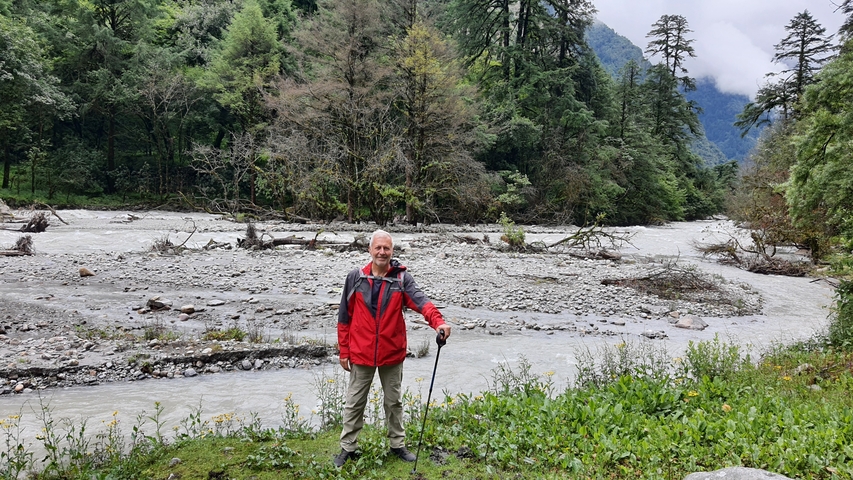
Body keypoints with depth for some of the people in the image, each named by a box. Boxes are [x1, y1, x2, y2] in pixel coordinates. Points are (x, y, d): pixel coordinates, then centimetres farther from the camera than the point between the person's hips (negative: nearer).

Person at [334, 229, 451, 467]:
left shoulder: (402, 278, -6)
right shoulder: (355, 278, -4)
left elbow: (420, 300, -23)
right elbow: (345, 317, 2)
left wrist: (438, 322, -41)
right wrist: (344, 351, 2)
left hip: (392, 353, 0)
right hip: (361, 353, 0)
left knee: (394, 401, 16)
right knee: (354, 403, 11)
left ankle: (397, 445, 32)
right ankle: (347, 448, 27)